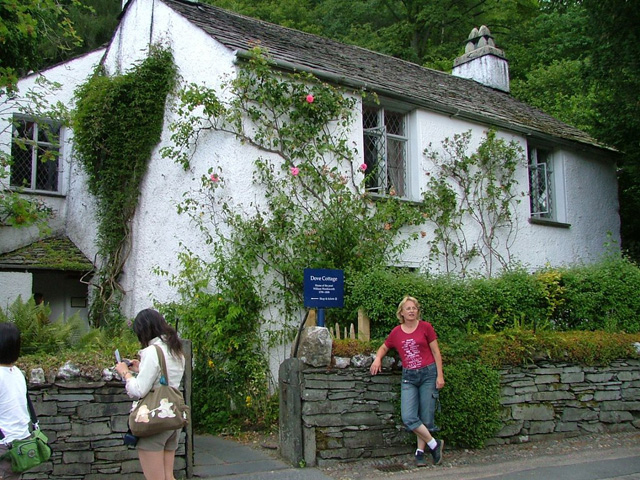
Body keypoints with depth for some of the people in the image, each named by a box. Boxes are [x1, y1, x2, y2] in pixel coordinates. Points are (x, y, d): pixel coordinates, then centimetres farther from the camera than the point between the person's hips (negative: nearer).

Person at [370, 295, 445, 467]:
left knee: (426, 418, 2)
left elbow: (436, 352, 2)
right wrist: (378, 358, 0)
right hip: (408, 377, 2)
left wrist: (440, 375, -3)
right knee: (408, 417, -11)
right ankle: (434, 444, 5)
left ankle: (420, 451, 17)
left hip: (428, 374, -2)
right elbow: (384, 347, 22)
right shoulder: (396, 332, 6)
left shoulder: (425, 327, -1)